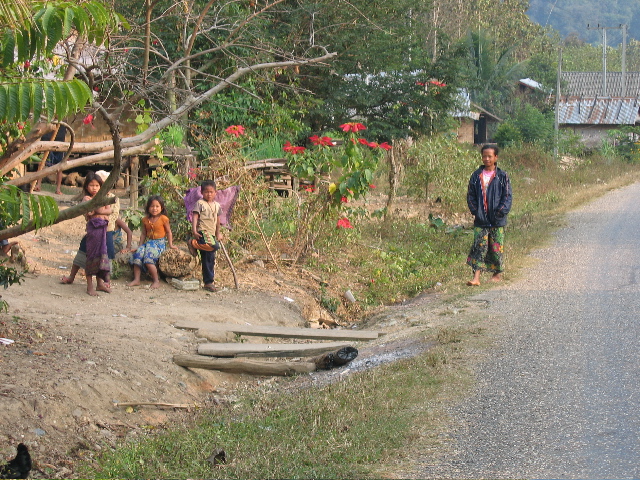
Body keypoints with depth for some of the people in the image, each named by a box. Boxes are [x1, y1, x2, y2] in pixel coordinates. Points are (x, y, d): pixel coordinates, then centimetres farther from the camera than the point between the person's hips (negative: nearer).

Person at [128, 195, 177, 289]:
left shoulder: (163, 219, -3)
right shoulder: (145, 220, 10)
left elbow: (168, 232, 5)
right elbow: (143, 234, 16)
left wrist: (170, 244, 3)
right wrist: (140, 246, 10)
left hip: (159, 243, -5)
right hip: (148, 242, 5)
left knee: (148, 257, -29)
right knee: (138, 254, -22)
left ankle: (156, 281, -19)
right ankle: (136, 279, -17)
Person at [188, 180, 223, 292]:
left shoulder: (217, 205, 18)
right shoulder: (200, 203, -1)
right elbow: (195, 217, -8)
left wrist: (218, 233, 28)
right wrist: (194, 230, -20)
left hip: (211, 233, 7)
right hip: (203, 232, -7)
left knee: (210, 259, 6)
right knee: (214, 246, -33)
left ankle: (208, 283, 10)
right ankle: (193, 243, -14)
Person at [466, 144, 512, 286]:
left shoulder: (502, 176, 0)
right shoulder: (476, 176, 7)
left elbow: (507, 196, -1)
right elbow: (470, 195, 9)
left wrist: (500, 212, -11)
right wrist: (475, 211, -3)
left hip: (497, 221, -1)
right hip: (480, 220, 2)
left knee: (496, 247, 6)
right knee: (479, 247, -5)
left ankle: (498, 273, 23)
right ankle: (476, 277, -9)